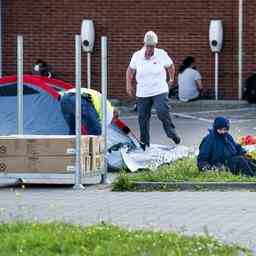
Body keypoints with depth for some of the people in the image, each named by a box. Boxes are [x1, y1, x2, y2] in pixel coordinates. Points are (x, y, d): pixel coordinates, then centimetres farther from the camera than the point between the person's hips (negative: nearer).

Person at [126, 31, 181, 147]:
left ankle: (172, 134, -1)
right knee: (143, 118, 4)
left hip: (160, 91, -2)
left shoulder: (162, 54, -5)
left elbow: (170, 66, 13)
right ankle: (144, 143, 16)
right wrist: (129, 84, 9)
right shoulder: (137, 56, -2)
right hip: (142, 93, 2)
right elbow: (130, 70, 14)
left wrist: (171, 79, 16)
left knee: (162, 112, -21)